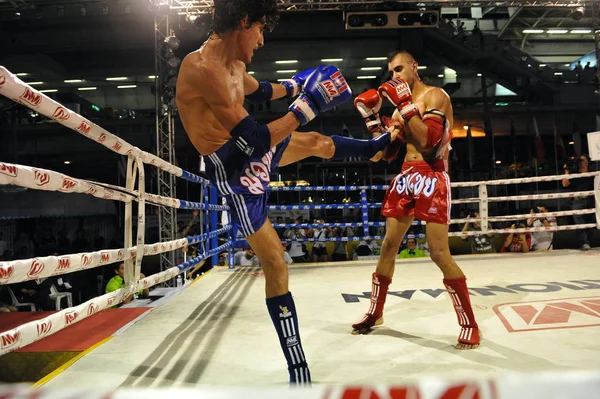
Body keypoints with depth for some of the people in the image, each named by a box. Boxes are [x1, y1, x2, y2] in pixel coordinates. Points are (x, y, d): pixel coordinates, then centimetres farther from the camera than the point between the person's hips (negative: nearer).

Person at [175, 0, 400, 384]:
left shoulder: (233, 63, 0)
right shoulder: (205, 69, -29)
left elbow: (258, 90, 25)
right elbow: (257, 139, -31)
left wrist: (296, 86, 33)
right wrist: (305, 107, -22)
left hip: (251, 147, 9)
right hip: (233, 169, -9)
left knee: (315, 142, 24)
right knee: (275, 263, -6)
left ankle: (376, 145, 57)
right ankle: (298, 367, 7)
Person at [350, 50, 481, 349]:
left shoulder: (436, 95, -4)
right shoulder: (400, 103, 17)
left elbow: (429, 141, -20)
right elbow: (387, 154, 14)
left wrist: (406, 105, -19)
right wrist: (372, 117, 6)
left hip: (432, 177, -7)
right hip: (406, 176, 7)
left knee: (439, 253, -12)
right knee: (388, 246, 10)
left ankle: (469, 324, 4)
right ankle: (375, 312, 25)